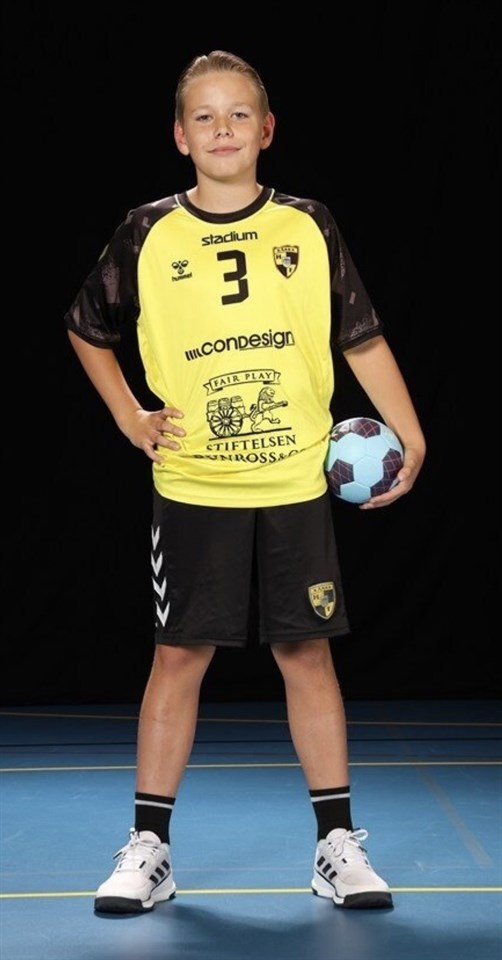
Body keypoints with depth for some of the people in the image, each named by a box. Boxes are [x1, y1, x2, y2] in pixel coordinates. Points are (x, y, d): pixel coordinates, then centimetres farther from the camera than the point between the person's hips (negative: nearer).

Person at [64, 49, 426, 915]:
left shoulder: (309, 228, 2)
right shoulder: (148, 235, 0)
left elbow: (363, 337, 6)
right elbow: (86, 329, 14)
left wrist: (408, 432, 0)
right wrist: (128, 416, 5)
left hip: (297, 485, 1)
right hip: (192, 487, -1)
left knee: (307, 652, 5)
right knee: (179, 655, 2)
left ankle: (338, 844, 14)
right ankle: (148, 848, 12)